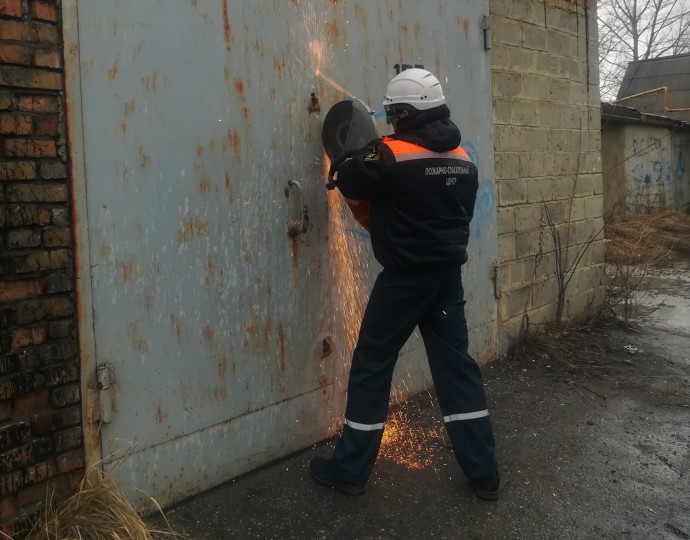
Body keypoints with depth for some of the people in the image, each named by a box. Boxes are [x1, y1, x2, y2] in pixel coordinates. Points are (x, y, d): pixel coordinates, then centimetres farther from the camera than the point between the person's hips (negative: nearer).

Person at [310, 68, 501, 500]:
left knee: (371, 368, 6)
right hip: (448, 277, 6)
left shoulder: (392, 154, -15)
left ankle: (350, 470, 17)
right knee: (457, 367, 13)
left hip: (403, 280, -6)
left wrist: (356, 155, 17)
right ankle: (485, 473, 18)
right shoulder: (464, 161, 6)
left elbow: (347, 181, -4)